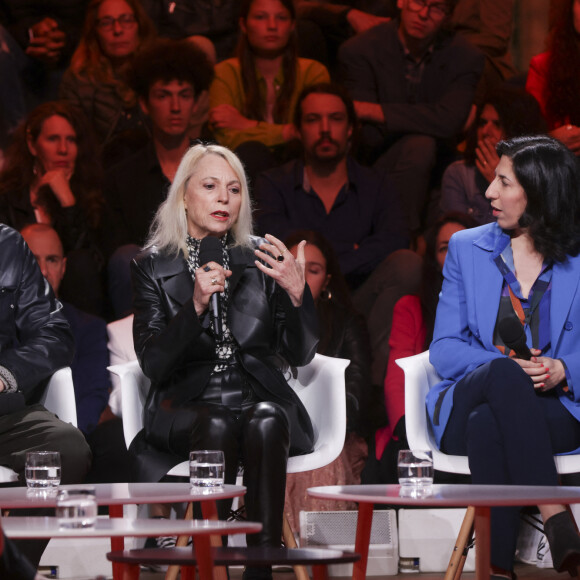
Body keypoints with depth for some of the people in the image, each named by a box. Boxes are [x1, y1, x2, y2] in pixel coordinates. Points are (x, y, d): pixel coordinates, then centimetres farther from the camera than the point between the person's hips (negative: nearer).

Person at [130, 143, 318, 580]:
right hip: (187, 405, -1)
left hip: (259, 398, 1)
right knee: (217, 428, -35)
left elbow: (300, 354, 5)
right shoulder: (153, 266, 6)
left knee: (265, 424, -34)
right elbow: (152, 363, -5)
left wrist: (297, 293, -14)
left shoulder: (261, 257, 10)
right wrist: (195, 305, -20)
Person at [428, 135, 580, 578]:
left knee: (488, 424, -37)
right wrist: (505, 367, -14)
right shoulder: (467, 248, 12)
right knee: (504, 373, -36)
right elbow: (444, 349, 5)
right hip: (467, 405, 1)